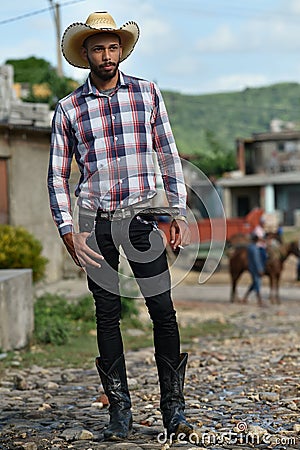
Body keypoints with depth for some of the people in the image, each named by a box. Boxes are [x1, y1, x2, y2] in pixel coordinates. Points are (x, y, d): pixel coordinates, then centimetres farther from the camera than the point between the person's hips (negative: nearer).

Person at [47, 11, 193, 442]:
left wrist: (180, 212, 3)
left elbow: (169, 155, 9)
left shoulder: (147, 92, 6)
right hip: (96, 222, 0)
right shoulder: (68, 108, 4)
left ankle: (173, 406, 6)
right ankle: (119, 410, 13)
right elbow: (57, 175, 6)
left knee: (163, 309, -5)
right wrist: (68, 233, -3)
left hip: (142, 217, 0)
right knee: (107, 314, 4)